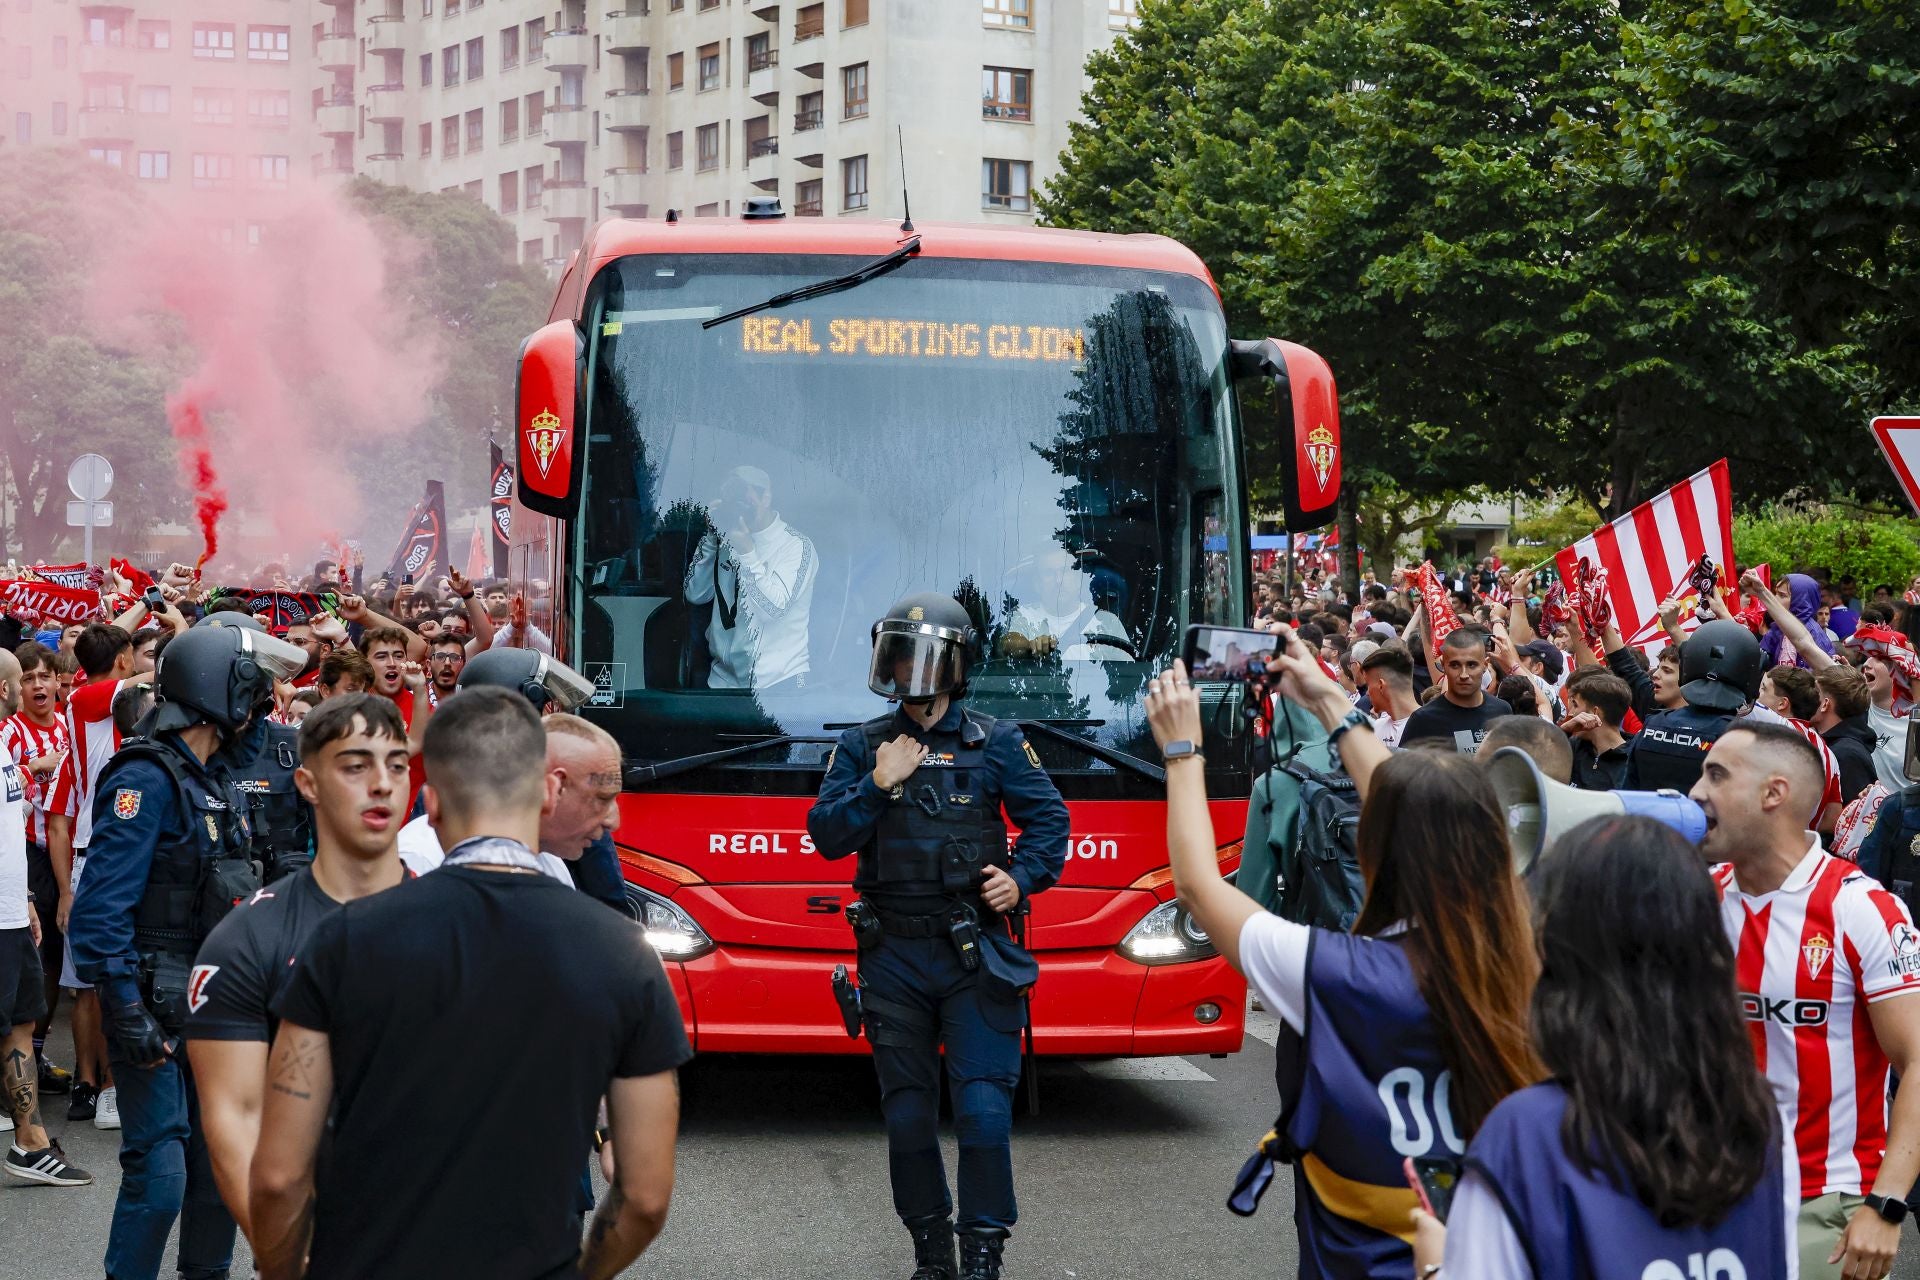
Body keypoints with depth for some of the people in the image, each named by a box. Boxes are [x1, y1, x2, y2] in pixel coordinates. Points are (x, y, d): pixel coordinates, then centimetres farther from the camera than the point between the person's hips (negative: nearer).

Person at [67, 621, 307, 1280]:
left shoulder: (214, 780, 12)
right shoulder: (146, 778, -16)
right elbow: (101, 906, -20)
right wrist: (127, 1014, -22)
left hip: (213, 1000, 9)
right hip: (157, 1010, -9)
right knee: (159, 1172, -8)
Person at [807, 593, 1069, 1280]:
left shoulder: (996, 743, 3)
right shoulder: (860, 747, 7)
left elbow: (1048, 818, 5)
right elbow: (826, 836, 1)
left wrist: (1023, 877, -11)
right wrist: (878, 784, -11)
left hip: (974, 955, -2)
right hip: (892, 957, 2)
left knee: (984, 1109, -9)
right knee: (908, 1113, 8)